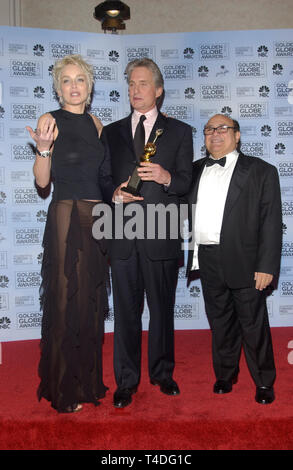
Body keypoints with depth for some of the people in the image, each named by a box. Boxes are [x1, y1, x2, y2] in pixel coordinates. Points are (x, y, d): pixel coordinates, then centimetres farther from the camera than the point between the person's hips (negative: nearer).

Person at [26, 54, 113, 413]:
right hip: (66, 217, -6)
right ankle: (64, 390, 17)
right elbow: (42, 181, -11)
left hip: (97, 218, 6)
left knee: (92, 299, 12)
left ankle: (87, 379, 29)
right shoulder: (49, 121, -3)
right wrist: (43, 149, -25)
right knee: (66, 299, 0)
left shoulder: (95, 123, 13)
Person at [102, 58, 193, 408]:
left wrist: (166, 177, -17)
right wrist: (115, 195, -6)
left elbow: (187, 184, 3)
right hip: (122, 236, 2)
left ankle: (162, 373, 28)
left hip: (161, 235, -1)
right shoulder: (111, 132, 14)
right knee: (126, 311, 7)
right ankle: (126, 381, 20)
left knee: (162, 308, 9)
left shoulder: (179, 132, 8)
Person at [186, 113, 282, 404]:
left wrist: (267, 265, -11)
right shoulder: (195, 171, 14)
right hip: (207, 260, 4)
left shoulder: (261, 171, 2)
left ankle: (264, 383, 25)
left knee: (253, 323, 6)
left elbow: (271, 221, -4)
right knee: (219, 322, 15)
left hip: (244, 261, -4)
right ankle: (225, 376, 33)